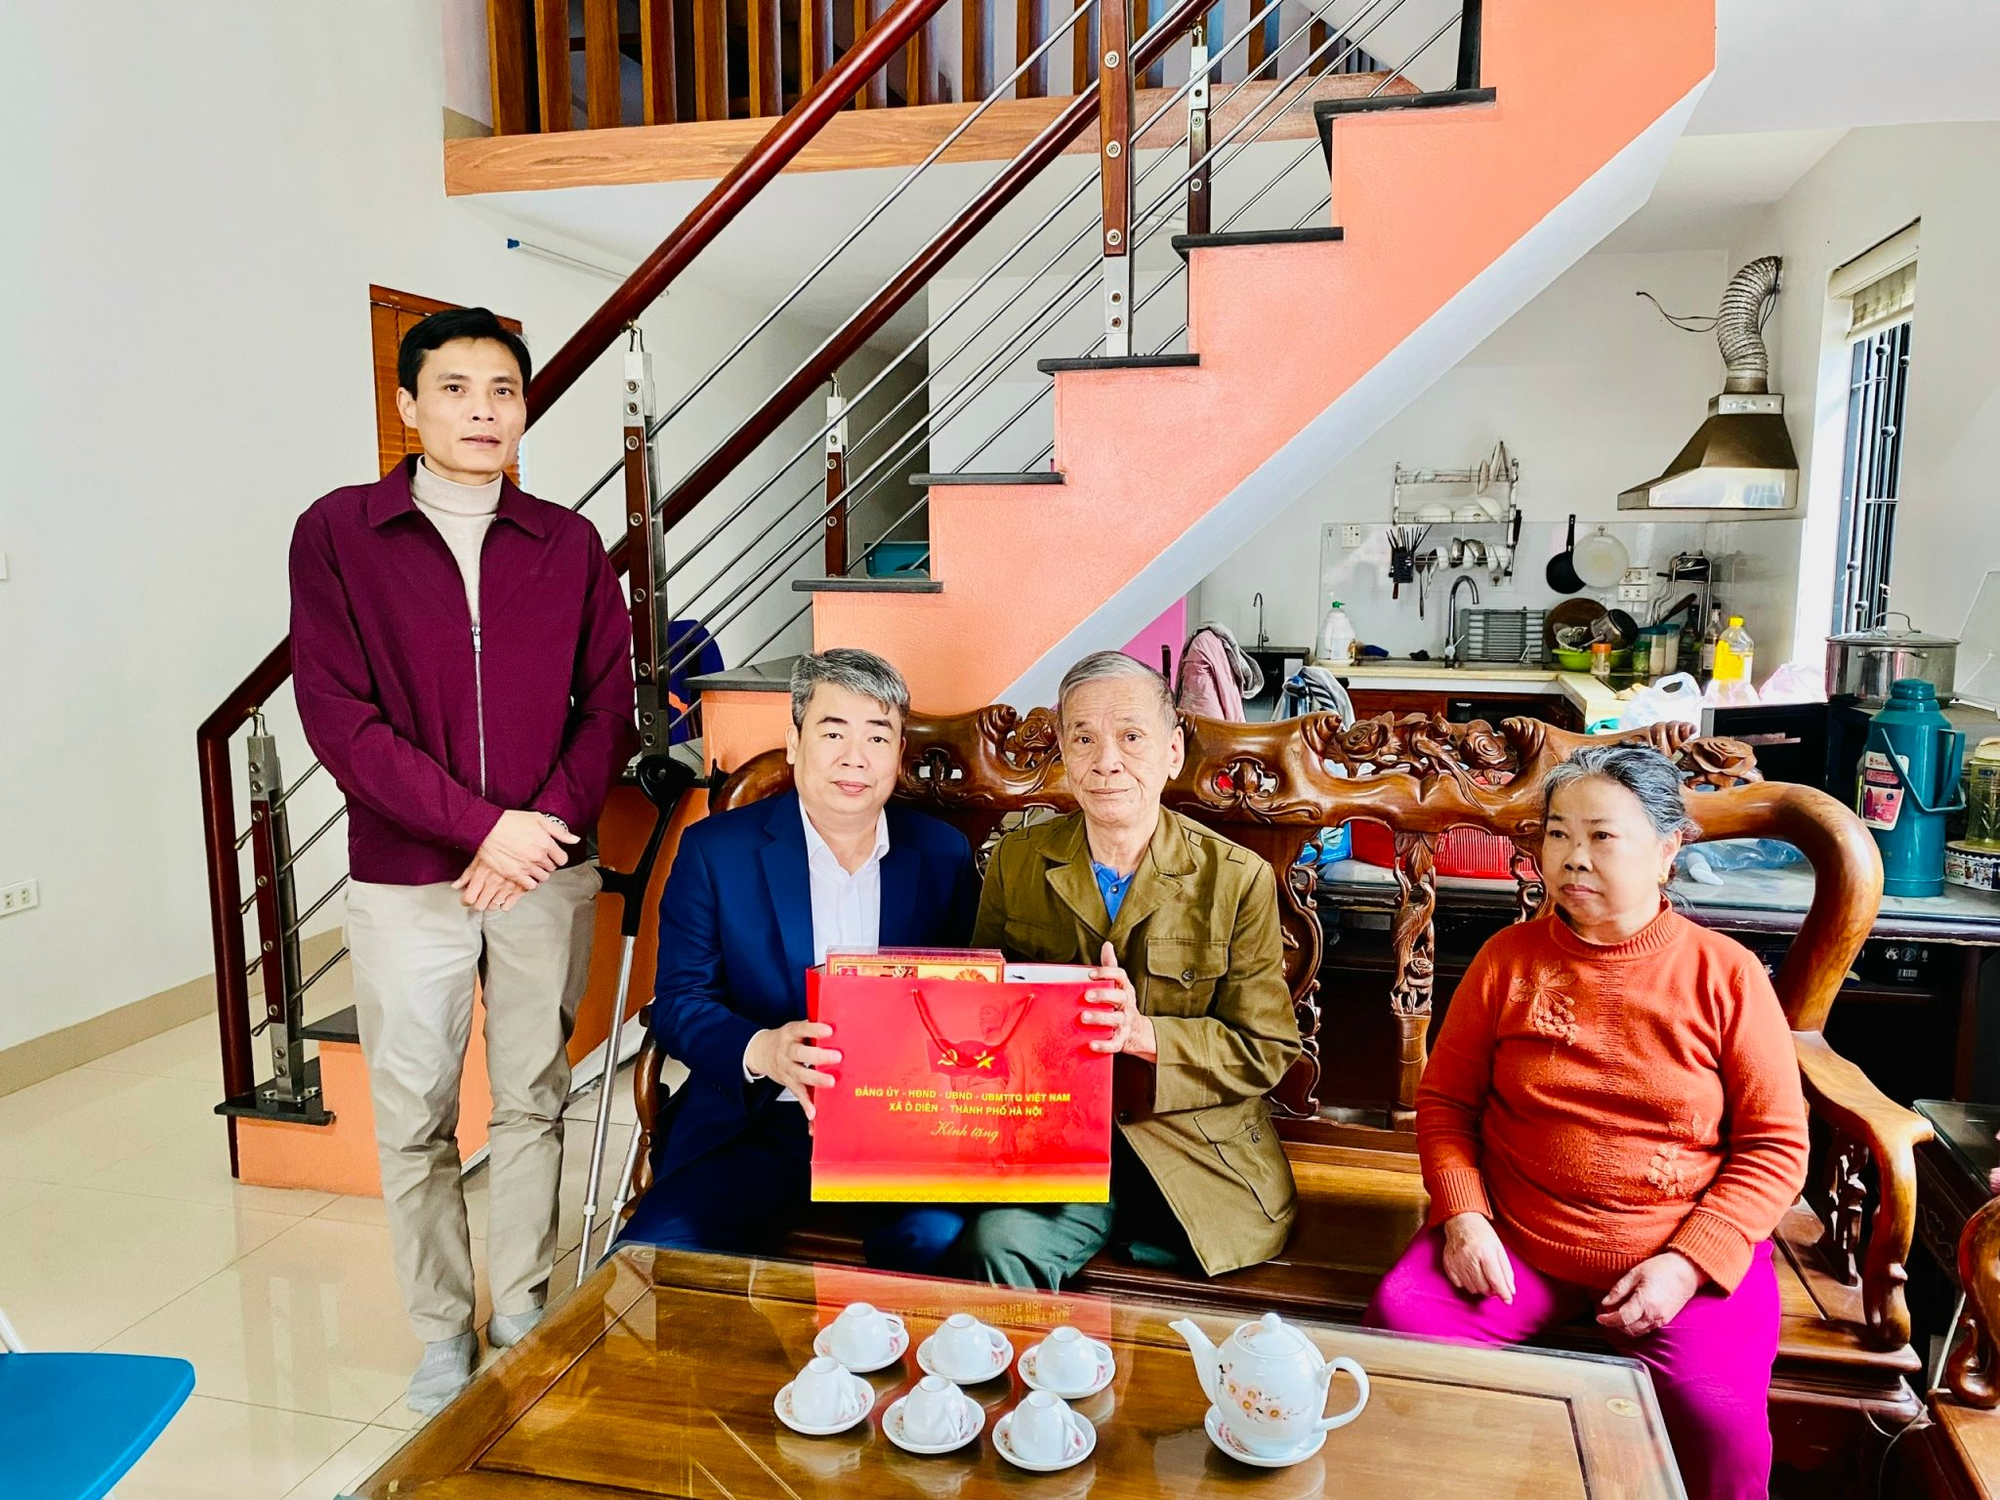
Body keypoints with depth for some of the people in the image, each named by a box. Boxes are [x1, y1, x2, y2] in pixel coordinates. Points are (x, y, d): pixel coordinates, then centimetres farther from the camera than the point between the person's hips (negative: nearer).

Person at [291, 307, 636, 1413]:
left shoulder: (567, 543, 4)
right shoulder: (337, 533, -3)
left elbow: (608, 705, 4)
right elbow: (339, 717, -10)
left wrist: (548, 825, -11)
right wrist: (487, 825, -15)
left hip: (545, 871, 2)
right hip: (405, 878, -1)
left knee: (533, 1103, 12)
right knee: (415, 1121, 8)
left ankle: (522, 1307, 29)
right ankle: (443, 1332, 26)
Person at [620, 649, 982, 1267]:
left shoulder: (943, 855, 7)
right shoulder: (714, 850, 2)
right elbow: (677, 1004, -2)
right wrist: (761, 1053, -23)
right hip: (760, 1126, 0)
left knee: (939, 1241, -28)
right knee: (654, 1252, -23)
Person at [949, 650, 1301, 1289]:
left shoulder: (1238, 879, -2)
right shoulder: (1015, 863, 6)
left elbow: (1266, 1051, -2)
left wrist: (1143, 1033, -19)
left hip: (1194, 1159, -1)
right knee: (993, 1248, -27)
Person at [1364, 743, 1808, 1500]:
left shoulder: (1725, 973, -1)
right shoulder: (1508, 958, 4)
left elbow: (1775, 1145, -1)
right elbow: (1444, 1100, 8)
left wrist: (1688, 1264, -12)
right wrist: (1463, 1218, -8)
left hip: (1687, 1248, -1)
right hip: (1513, 1239, 2)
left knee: (1723, 1428, -27)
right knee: (1397, 1324, -22)